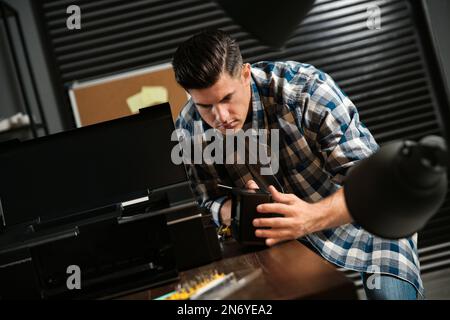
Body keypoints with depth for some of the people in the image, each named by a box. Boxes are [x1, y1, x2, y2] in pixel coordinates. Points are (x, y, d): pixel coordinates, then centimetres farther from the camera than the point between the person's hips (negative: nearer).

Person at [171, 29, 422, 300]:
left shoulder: (305, 89, -28)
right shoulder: (189, 130, -13)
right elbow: (212, 201, -1)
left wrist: (314, 217, -45)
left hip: (361, 214, -4)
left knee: (390, 292, -30)